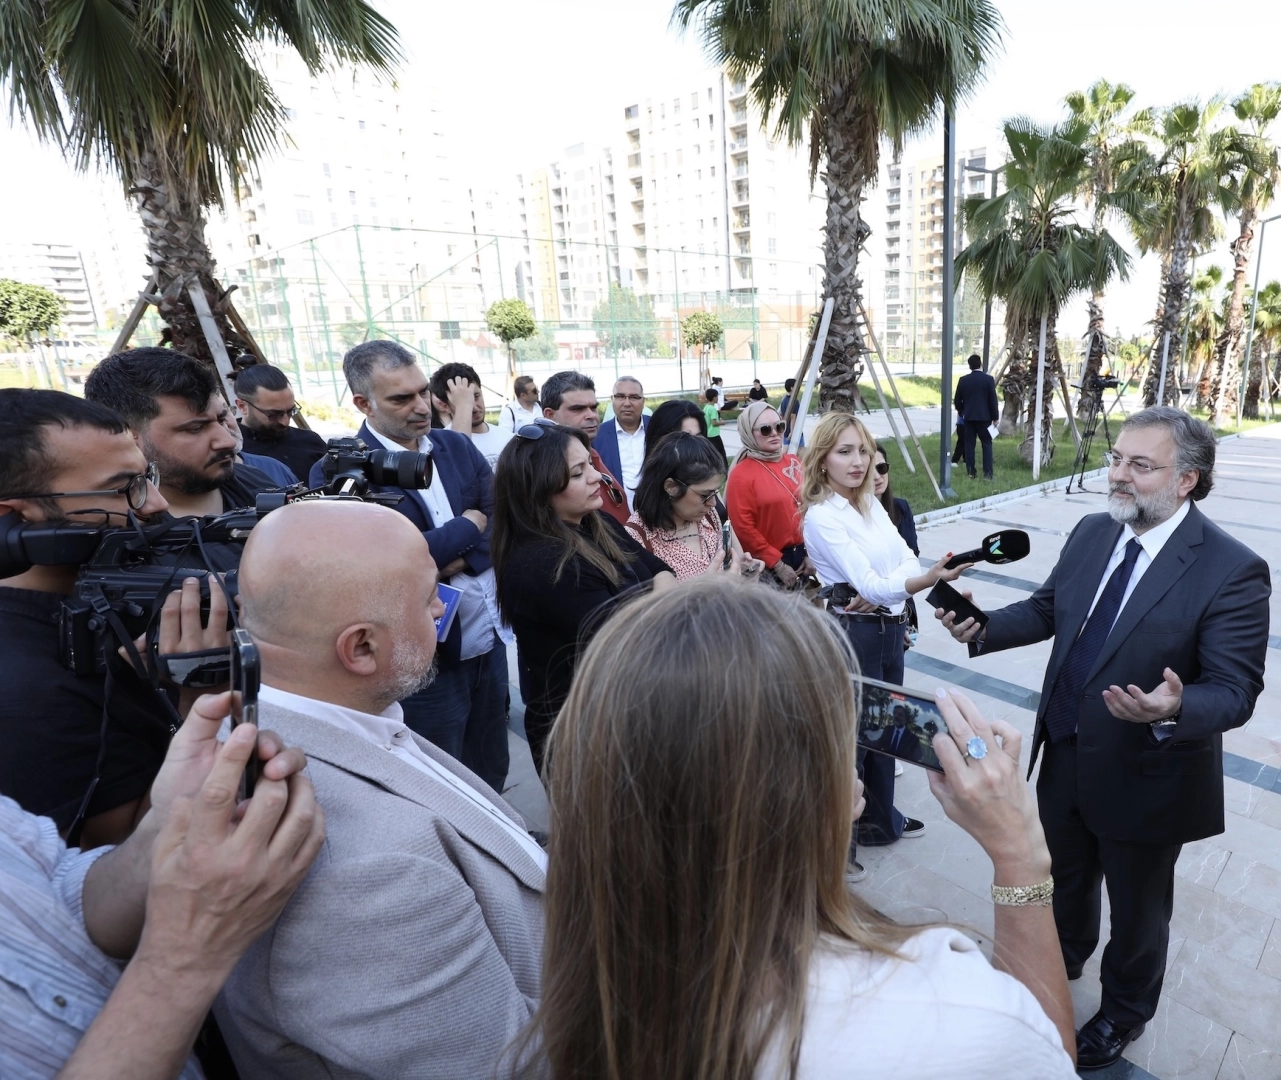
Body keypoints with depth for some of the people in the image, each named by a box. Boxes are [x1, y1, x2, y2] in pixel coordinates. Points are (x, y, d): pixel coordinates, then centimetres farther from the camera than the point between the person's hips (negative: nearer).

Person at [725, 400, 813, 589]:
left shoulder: (794, 462, 6)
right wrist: (778, 564, -13)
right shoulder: (741, 474, -12)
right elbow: (744, 529, -14)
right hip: (768, 566, -6)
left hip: (802, 555, 6)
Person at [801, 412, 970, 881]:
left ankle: (880, 819, 41)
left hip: (890, 627, 8)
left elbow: (905, 558, 2)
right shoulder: (822, 515, -19)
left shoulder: (871, 503, 5)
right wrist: (930, 578, -42)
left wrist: (878, 594, -17)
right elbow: (869, 583, -27)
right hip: (853, 634, -8)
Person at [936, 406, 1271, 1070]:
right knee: (1063, 878, 29)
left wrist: (1175, 710, -42)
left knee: (1137, 909, 23)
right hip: (1064, 758, 5)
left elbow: (1236, 689, -22)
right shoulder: (1092, 533, -5)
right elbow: (1048, 609, 5)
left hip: (1144, 778, -5)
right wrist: (982, 629, -11)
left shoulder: (1231, 571, -22)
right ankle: (1063, 959, 60)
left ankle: (1124, 1012, 52)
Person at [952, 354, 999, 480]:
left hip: (968, 416, 2)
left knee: (969, 444, 7)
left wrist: (961, 412, 23)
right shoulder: (988, 379, -7)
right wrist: (995, 416, 2)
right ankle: (987, 473, -3)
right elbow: (993, 400, -7)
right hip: (984, 416, -2)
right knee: (987, 444, 3)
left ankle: (971, 472, 7)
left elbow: (957, 400, 5)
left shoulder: (963, 380, -1)